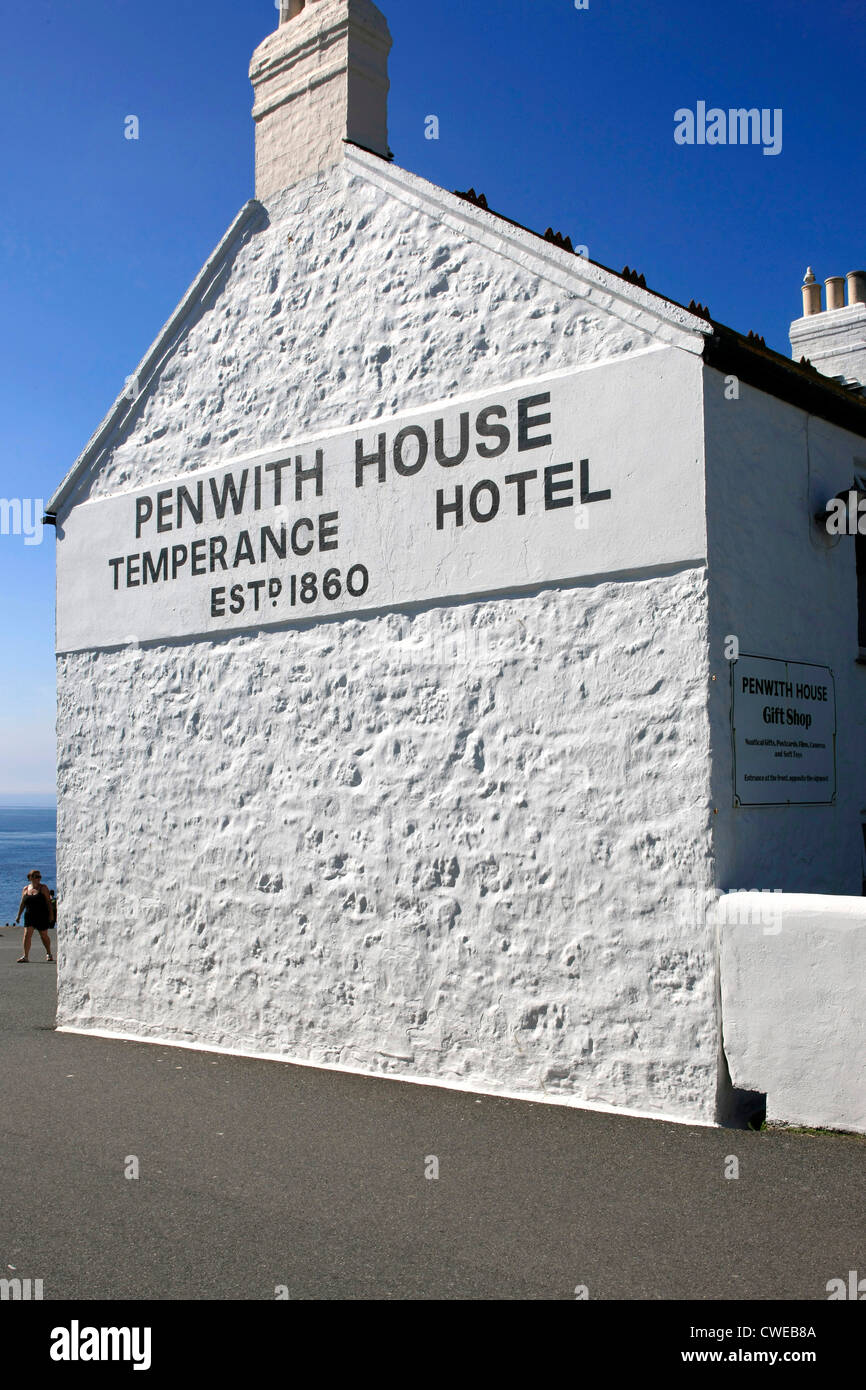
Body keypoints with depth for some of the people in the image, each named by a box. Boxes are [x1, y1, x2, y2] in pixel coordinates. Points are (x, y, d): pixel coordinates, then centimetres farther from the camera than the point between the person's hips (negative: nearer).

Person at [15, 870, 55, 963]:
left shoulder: (43, 888, -2)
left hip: (42, 917, -2)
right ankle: (26, 957, -11)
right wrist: (18, 916, 11)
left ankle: (49, 953, 28)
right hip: (29, 916, 2)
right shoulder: (26, 889, 6)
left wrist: (51, 914, -10)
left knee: (44, 936, 8)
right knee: (27, 935, -11)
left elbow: (48, 902, -4)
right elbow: (22, 904, 12)